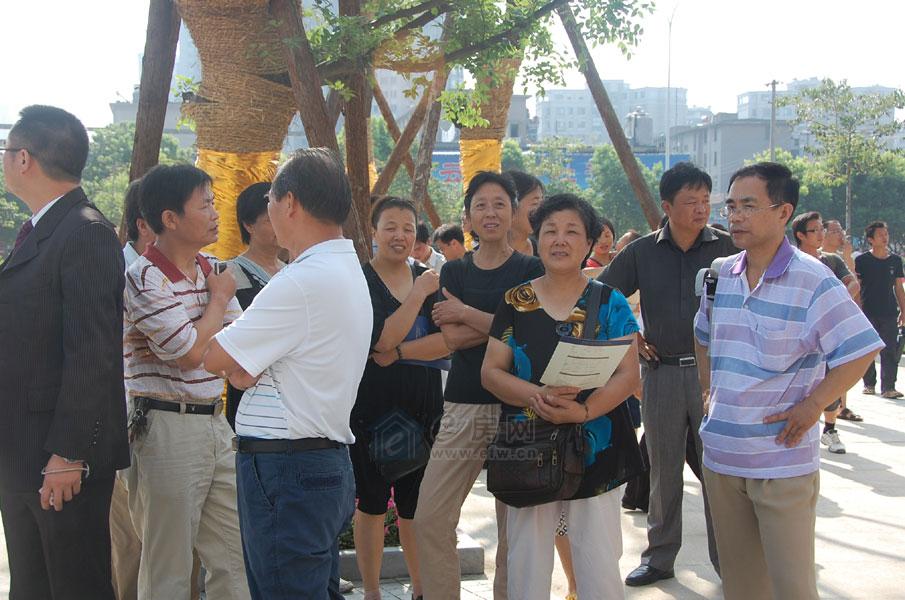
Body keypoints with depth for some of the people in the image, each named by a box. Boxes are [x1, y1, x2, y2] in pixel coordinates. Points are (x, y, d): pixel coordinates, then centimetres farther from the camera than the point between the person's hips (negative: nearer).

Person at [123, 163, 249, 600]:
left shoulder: (211, 271, 11)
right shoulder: (143, 280, -12)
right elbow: (192, 352, -18)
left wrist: (179, 347, -10)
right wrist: (219, 298, -3)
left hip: (215, 421, 7)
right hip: (167, 428, -7)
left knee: (234, 561, 11)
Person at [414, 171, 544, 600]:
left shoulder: (530, 270, 3)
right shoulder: (454, 272, 11)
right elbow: (452, 338, -3)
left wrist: (466, 313, -9)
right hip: (463, 407, 3)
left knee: (514, 526, 4)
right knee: (429, 519, -1)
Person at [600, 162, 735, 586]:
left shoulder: (726, 247, -1)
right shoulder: (642, 252, 3)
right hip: (661, 371, 2)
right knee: (663, 469, 11)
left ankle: (727, 558, 16)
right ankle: (659, 556, 23)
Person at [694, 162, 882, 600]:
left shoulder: (812, 280, -13)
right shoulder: (721, 274, 6)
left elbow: (860, 351, -12)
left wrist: (811, 407, -14)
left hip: (784, 461, -6)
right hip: (721, 456, 6)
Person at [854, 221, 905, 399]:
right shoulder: (862, 260, -1)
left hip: (889, 313, 2)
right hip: (868, 313, -2)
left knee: (890, 351, -3)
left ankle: (888, 387, -2)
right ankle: (869, 384, 18)